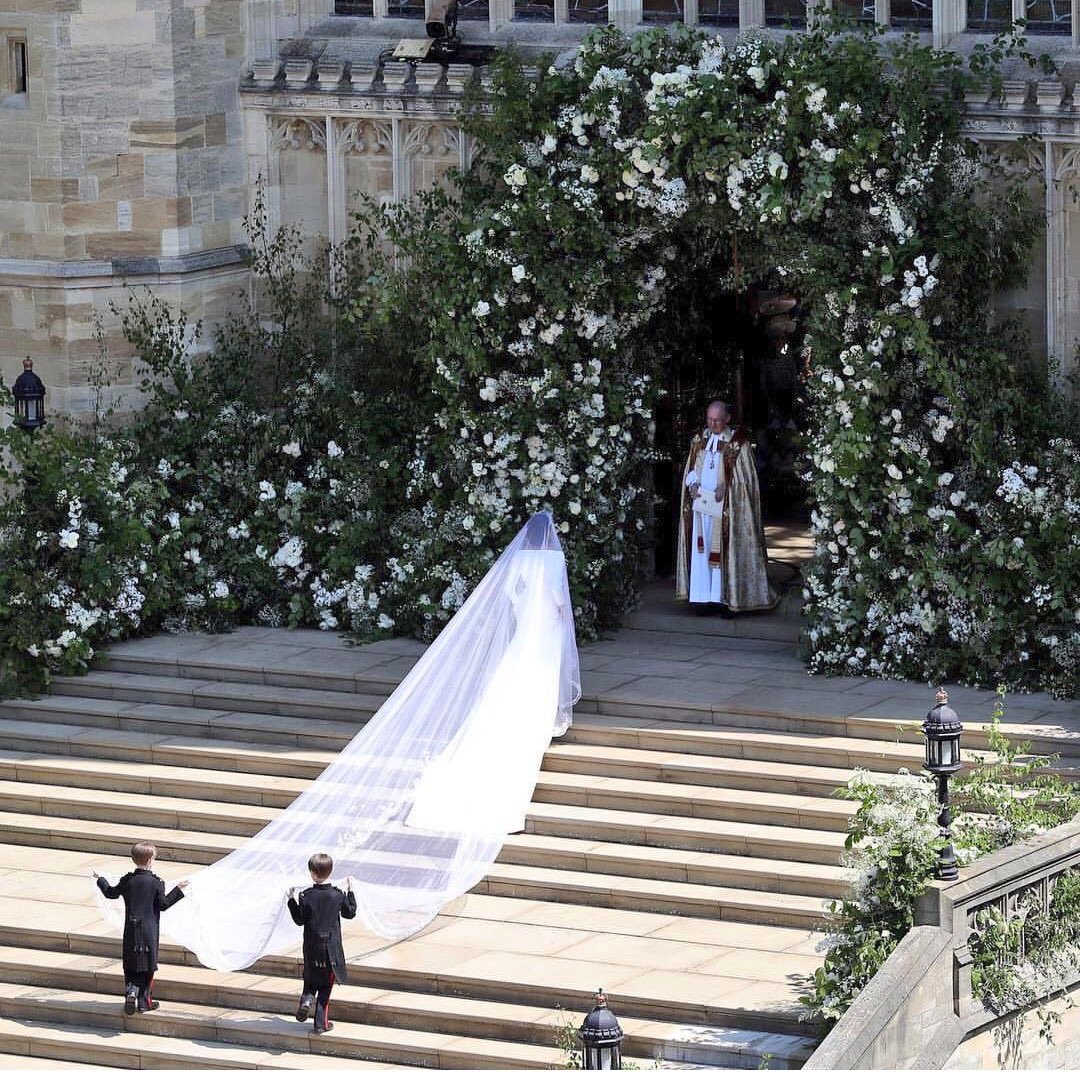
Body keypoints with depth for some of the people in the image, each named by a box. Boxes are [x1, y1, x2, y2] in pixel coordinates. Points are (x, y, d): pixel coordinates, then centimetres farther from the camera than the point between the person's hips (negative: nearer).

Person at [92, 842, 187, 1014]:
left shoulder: (127, 880, -1)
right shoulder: (155, 882, -10)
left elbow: (111, 893, 14)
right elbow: (163, 904, -6)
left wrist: (100, 880, 31)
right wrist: (178, 890, 2)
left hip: (131, 931, 3)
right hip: (149, 929, -3)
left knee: (131, 966, 11)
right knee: (147, 966, 7)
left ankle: (131, 990, -12)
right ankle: (144, 1001, 8)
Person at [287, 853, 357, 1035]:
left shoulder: (306, 897, -11)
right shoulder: (337, 895, -10)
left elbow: (299, 920, -3)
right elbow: (350, 913, 6)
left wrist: (292, 901, 7)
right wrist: (350, 891, 15)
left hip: (311, 949, 0)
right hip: (331, 948, 0)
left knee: (310, 979, 22)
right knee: (325, 986, 10)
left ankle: (307, 998, -9)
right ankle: (321, 1023, 11)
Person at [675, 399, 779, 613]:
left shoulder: (738, 442, -4)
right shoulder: (699, 440, 11)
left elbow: (744, 474, -5)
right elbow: (691, 469, 14)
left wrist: (726, 485, -19)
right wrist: (692, 483, -6)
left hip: (726, 506, -5)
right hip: (701, 501, 5)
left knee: (725, 551, -4)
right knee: (702, 549, 3)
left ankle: (727, 598, 1)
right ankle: (705, 597, 7)